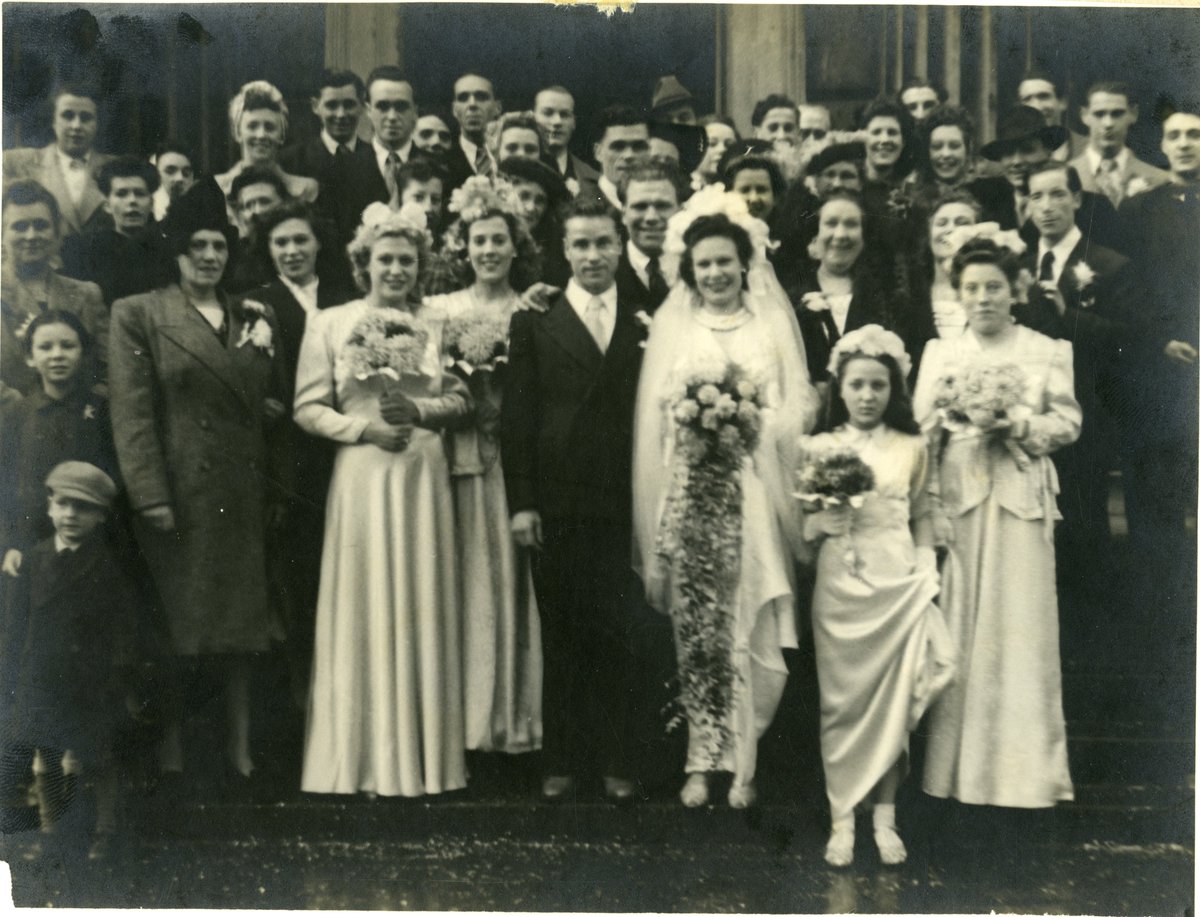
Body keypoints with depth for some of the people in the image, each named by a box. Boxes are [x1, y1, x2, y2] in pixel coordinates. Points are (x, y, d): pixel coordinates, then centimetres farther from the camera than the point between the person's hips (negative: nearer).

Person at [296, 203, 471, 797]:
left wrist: (417, 409, -12)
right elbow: (308, 409, 0)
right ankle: (368, 760, 9)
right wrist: (363, 427, -14)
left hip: (423, 477, 2)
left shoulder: (438, 325, 9)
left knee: (423, 609, 4)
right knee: (364, 609, 0)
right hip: (360, 476, -2)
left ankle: (426, 756, 13)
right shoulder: (329, 323, 4)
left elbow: (463, 399, 6)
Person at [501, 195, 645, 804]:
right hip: (558, 503, 0)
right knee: (561, 636, 7)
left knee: (618, 637, 3)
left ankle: (617, 762, 15)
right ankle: (561, 761, 18)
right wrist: (520, 502, -5)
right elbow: (516, 417, 2)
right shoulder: (535, 322, 6)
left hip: (623, 503, 0)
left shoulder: (644, 323, 8)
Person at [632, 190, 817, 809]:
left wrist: (751, 422, -9)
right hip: (690, 492, 1)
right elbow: (655, 414, 10)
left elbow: (798, 407, 4)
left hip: (753, 495, -1)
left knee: (748, 626, -4)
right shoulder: (672, 326, 13)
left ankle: (741, 762, 5)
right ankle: (702, 762, 6)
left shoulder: (773, 324, 10)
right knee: (696, 630, -1)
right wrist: (696, 420, -4)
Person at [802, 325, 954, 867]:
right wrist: (829, 510, -13)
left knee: (893, 701, 2)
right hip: (839, 584, 0)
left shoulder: (911, 448, 5)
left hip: (898, 585, 0)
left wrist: (926, 569, -2)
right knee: (842, 703, 3)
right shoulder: (819, 448, 4)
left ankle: (884, 817, 12)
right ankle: (842, 819, 9)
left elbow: (922, 516, 10)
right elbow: (805, 527, 6)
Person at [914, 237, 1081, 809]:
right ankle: (957, 765, 10)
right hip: (958, 498, 1)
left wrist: (1019, 424, -12)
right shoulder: (939, 353, 12)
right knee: (958, 627, 1)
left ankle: (1023, 769, 7)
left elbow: (1068, 423, 4)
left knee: (1020, 626, -2)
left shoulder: (1049, 352, 7)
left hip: (1020, 500, -1)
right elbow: (921, 426, 7)